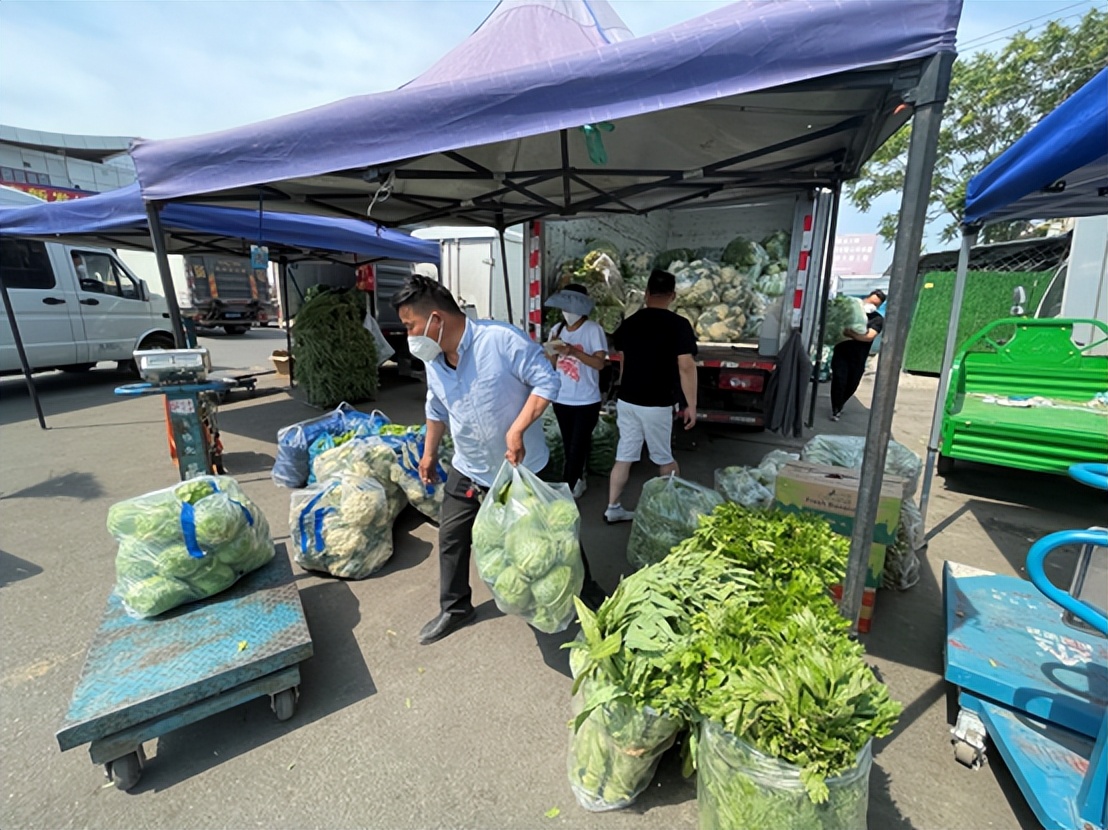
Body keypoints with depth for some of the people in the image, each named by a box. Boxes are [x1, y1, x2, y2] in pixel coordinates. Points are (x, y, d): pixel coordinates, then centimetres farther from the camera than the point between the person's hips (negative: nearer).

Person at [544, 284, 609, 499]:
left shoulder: (593, 329, -10)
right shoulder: (557, 329, 4)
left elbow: (599, 363, -18)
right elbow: (553, 364, 8)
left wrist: (574, 351, -28)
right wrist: (554, 350, -13)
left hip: (586, 401, -5)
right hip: (561, 399, 5)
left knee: (577, 447, 2)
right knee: (570, 446, 17)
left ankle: (567, 488, 15)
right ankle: (576, 480, 35)